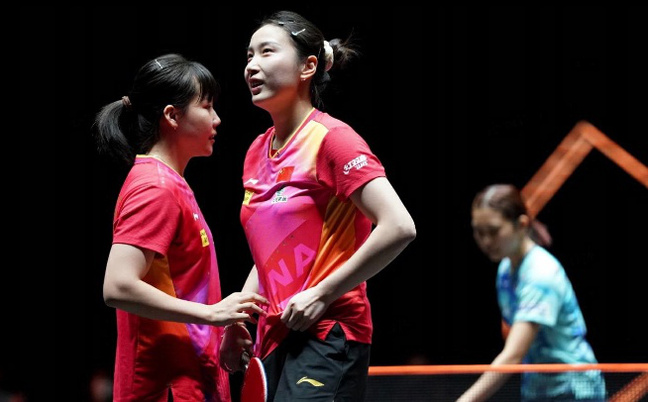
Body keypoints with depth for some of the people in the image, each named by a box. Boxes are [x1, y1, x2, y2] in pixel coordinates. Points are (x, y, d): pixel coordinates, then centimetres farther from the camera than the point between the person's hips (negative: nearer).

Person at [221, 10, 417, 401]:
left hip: (328, 336, -8)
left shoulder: (331, 138, -10)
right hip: (275, 336, 8)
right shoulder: (257, 153, 14)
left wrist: (322, 295, -16)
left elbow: (399, 228, -20)